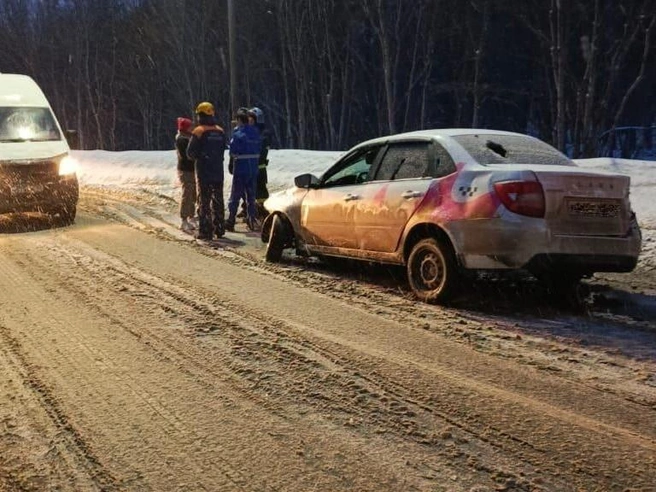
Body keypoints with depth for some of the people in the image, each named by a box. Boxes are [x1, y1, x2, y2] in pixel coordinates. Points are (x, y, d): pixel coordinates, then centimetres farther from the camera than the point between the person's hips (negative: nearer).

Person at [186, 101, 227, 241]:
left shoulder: (199, 131, -11)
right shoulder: (220, 131, 5)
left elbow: (190, 152, -10)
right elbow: (223, 150, 11)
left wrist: (197, 158, 8)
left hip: (203, 171, -5)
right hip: (218, 170, 5)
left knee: (204, 201, -1)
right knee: (218, 200, 14)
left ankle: (205, 232, -3)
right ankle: (219, 229, 19)